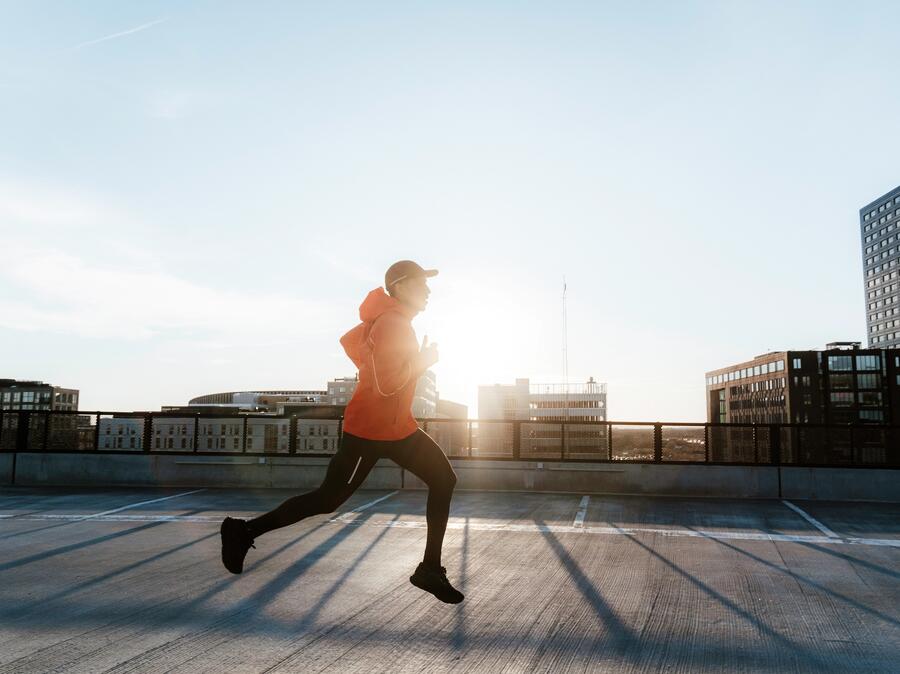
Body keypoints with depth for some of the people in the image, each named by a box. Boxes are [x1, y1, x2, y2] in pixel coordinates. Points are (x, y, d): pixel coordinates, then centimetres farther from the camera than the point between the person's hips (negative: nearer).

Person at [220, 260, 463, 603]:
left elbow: (350, 340, 23)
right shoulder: (391, 323, -20)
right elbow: (387, 384, -27)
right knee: (328, 499, 0)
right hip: (369, 431, -10)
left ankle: (430, 569, 8)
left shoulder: (394, 318, 10)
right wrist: (423, 360, -15)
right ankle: (244, 531, 16)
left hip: (399, 427, 10)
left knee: (443, 479, 2)